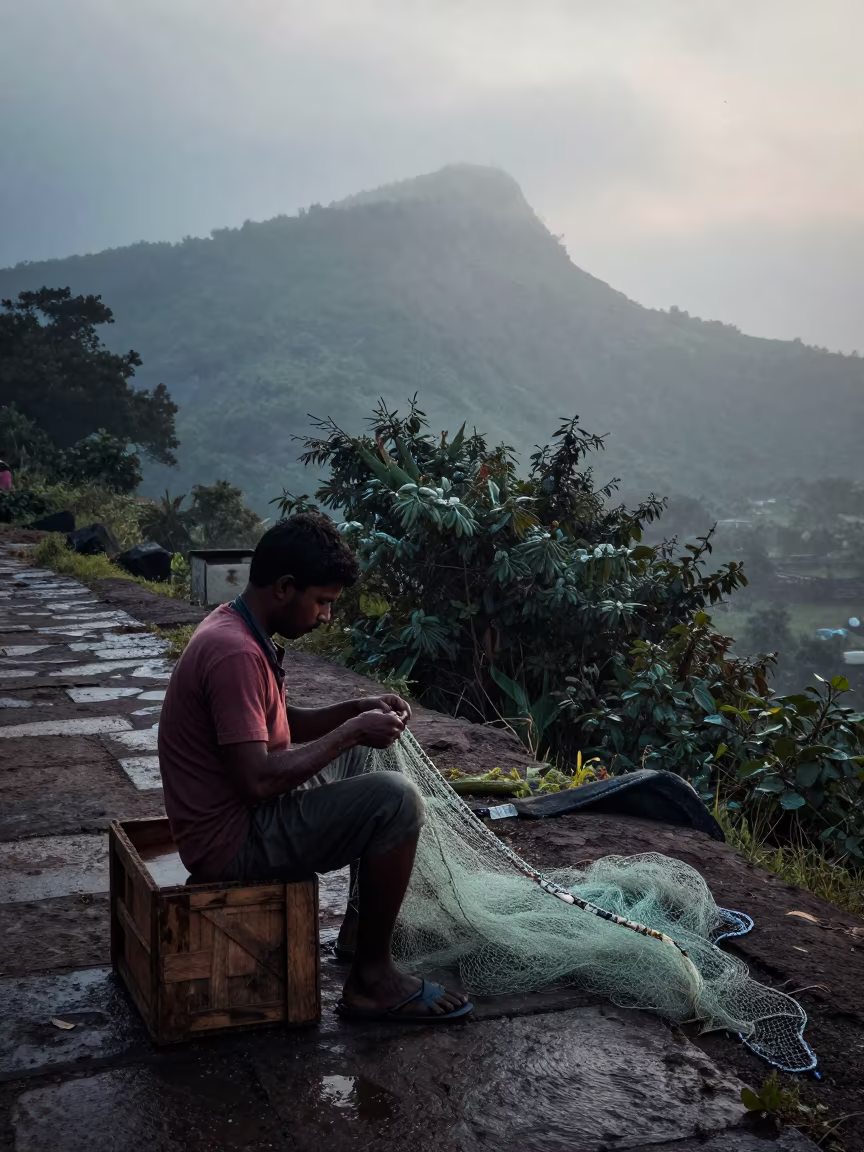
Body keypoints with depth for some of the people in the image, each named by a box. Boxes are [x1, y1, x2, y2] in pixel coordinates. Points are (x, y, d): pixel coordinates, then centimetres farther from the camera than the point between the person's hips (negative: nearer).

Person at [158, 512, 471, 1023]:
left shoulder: (237, 629, 7)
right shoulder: (235, 653, -25)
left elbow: (282, 726, 17)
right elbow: (258, 780, -29)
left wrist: (360, 710, 3)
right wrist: (351, 731, -19)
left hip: (239, 810, 11)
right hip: (231, 841, -11)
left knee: (363, 755, 24)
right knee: (396, 799, -20)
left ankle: (364, 919, 28)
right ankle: (371, 981, -7)